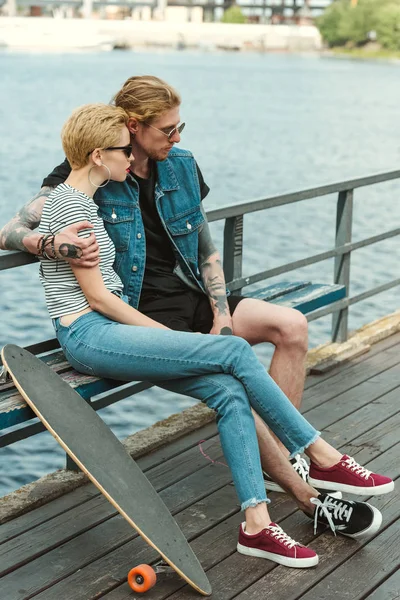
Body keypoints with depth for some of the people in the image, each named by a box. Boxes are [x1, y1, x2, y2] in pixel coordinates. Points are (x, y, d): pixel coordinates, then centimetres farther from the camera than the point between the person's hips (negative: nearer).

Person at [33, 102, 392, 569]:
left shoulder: (74, 198, 18)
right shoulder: (73, 205, -13)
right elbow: (97, 296, -15)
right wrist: (165, 334, -9)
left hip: (107, 329, 10)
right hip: (88, 335, -10)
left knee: (228, 390, -12)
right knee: (234, 351, -20)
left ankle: (256, 523, -15)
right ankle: (322, 457, -6)